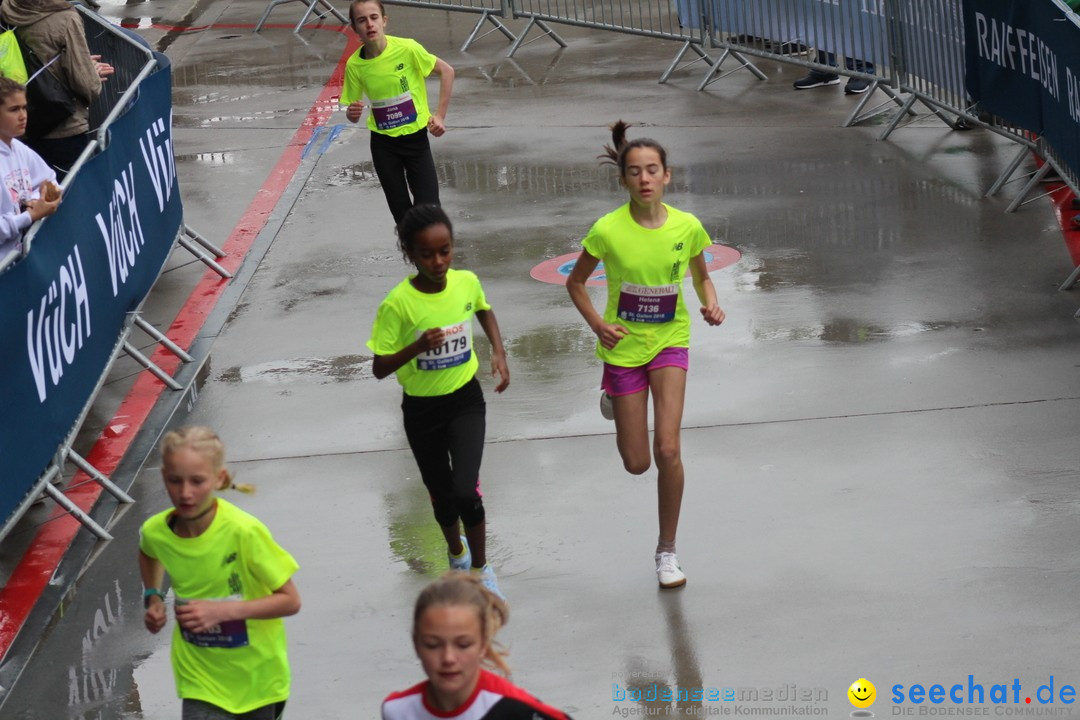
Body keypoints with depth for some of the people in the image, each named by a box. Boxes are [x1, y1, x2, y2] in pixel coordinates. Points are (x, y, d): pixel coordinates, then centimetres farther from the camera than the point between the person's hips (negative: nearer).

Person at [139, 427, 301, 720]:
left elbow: (290, 601, -21)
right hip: (200, 672, 2)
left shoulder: (243, 531, -28)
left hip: (255, 673, -2)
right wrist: (153, 598, -1)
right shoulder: (155, 531, -14)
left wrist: (223, 610, -31)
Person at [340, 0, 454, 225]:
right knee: (401, 212, 8)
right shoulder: (354, 64, -10)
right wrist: (352, 113, -23)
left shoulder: (406, 48, -17)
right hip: (383, 144, 2)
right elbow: (352, 112, 1)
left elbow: (446, 71, -4)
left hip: (416, 137, -2)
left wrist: (440, 115, -6)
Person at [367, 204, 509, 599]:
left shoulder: (467, 282, -12)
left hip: (466, 399, 1)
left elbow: (484, 309, 13)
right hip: (421, 408, -1)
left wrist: (499, 351, 0)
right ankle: (456, 550, 48)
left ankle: (481, 567, 9)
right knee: (441, 493, 16)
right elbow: (380, 368, -17)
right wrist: (417, 347, -33)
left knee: (465, 490, -15)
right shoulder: (397, 304, -22)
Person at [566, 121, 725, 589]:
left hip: (670, 341, 0)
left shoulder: (687, 226, -11)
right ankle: (615, 397, 44)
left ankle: (667, 550, 4)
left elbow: (701, 277, 8)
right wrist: (597, 323, -17)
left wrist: (711, 305, -13)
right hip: (624, 345, 0)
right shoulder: (608, 230, -17)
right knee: (636, 463, 7)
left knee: (667, 449, -15)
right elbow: (575, 282, -2)